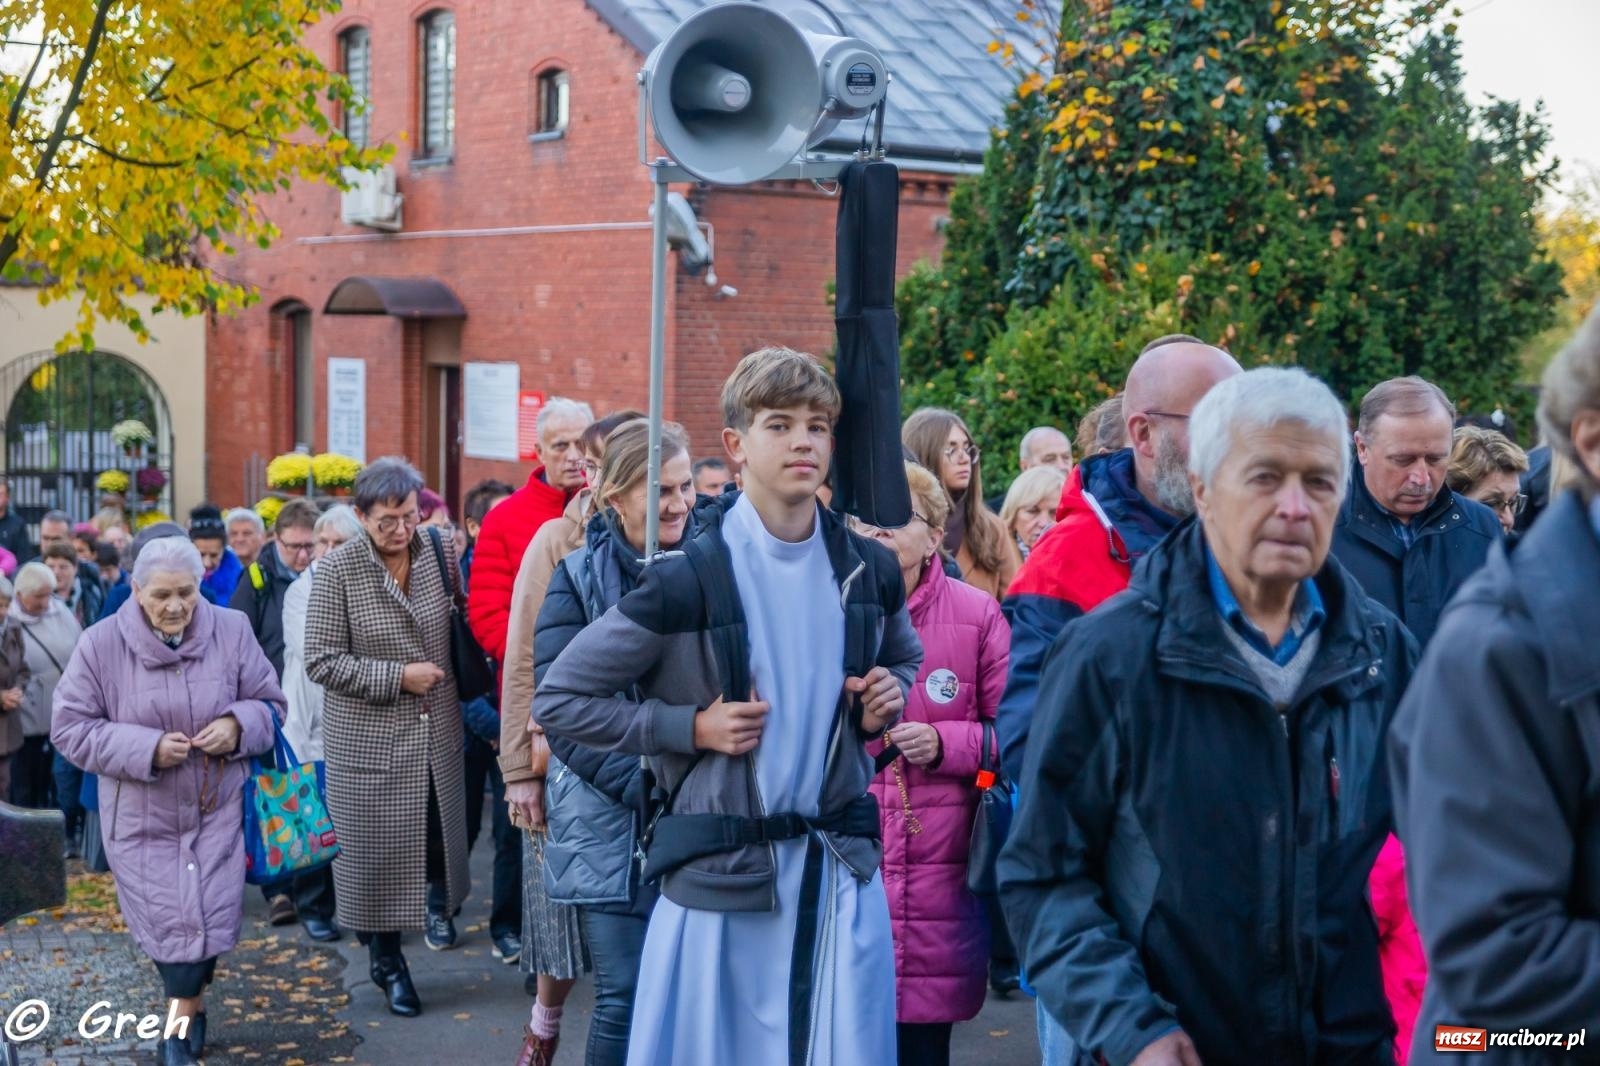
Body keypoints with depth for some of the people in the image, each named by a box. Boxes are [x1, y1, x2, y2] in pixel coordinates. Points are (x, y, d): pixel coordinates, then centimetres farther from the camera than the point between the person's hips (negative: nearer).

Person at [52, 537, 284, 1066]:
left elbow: (269, 704, 4)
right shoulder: (102, 644, -12)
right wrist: (145, 748, -19)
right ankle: (190, 1010, 27)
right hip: (143, 817, -1)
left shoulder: (231, 631, -6)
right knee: (165, 920, 3)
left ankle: (183, 1020, 26)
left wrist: (237, 725, -18)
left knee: (209, 917, 2)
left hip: (217, 809, 1)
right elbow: (71, 729, -7)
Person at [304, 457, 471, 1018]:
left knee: (441, 831, 10)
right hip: (369, 736, -3)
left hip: (437, 731, 3)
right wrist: (397, 676, -17)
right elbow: (321, 660, -12)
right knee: (379, 848, 5)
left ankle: (437, 898, 41)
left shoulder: (441, 551, -1)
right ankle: (385, 956, 23)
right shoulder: (338, 570, -12)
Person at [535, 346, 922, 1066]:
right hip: (720, 876, -3)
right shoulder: (686, 581, -11)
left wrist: (888, 701, 1)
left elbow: (905, 659, 25)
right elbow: (557, 700, -5)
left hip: (841, 871, 4)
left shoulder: (868, 571, 3)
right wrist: (692, 727, -13)